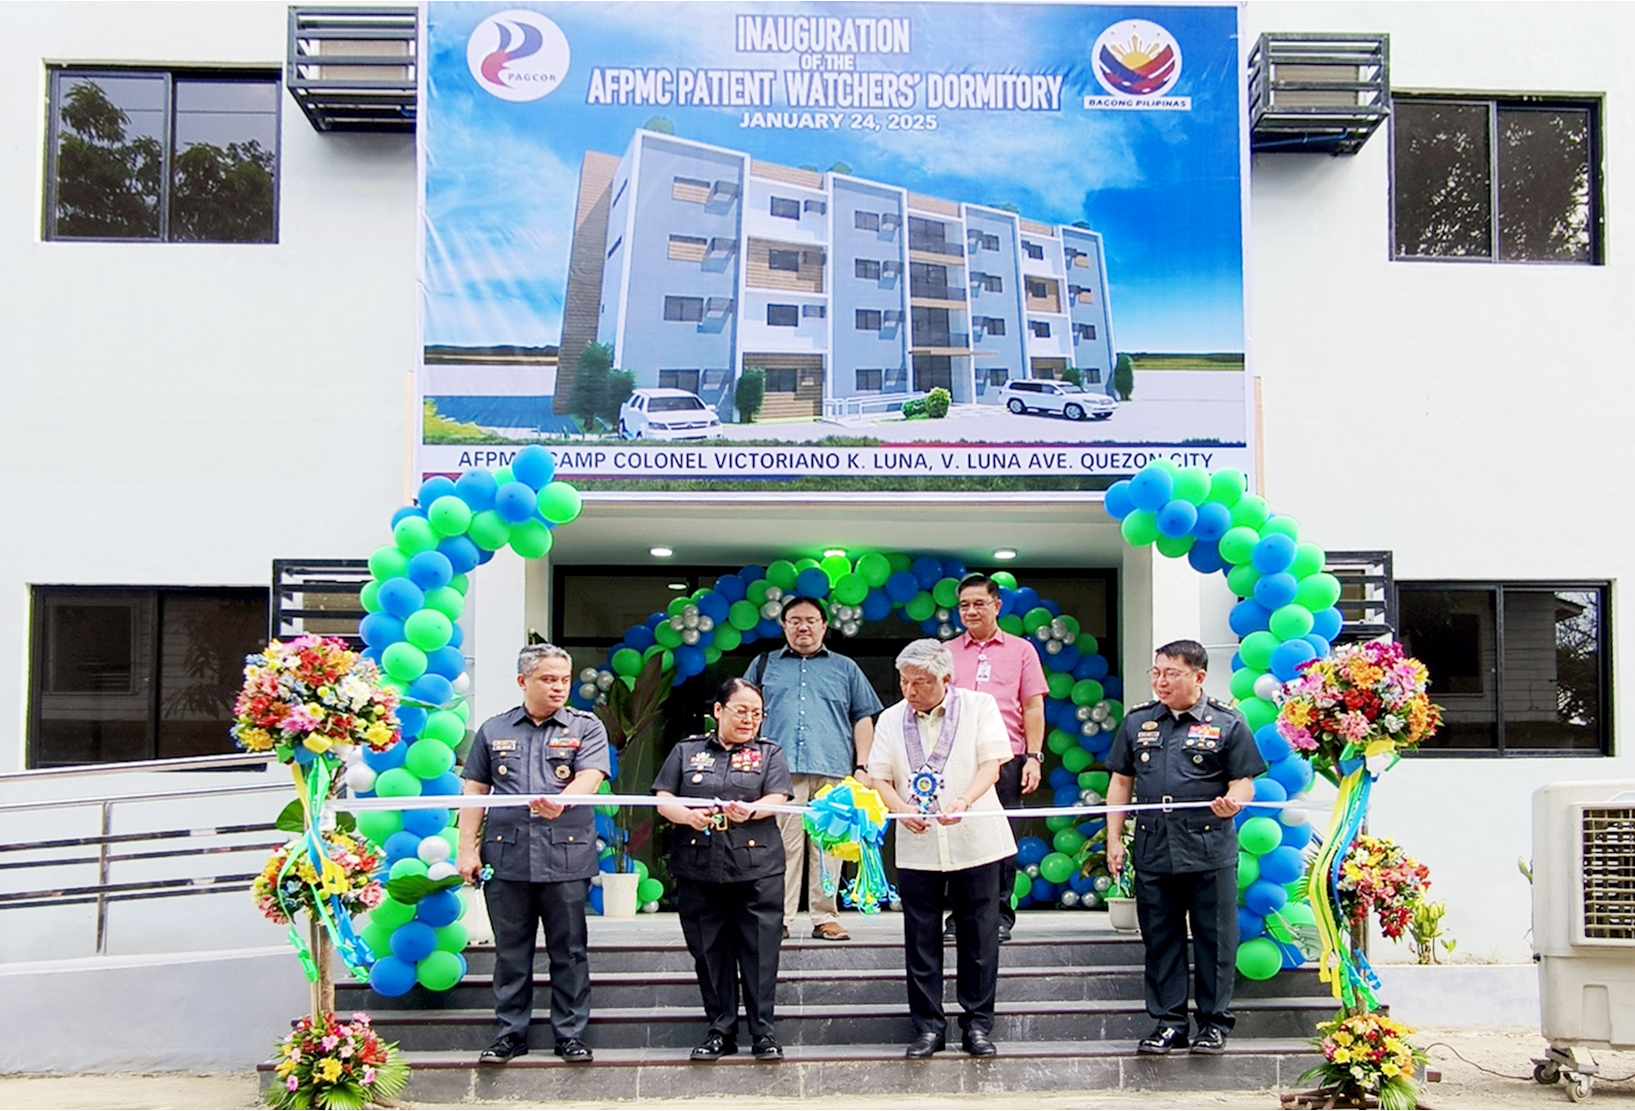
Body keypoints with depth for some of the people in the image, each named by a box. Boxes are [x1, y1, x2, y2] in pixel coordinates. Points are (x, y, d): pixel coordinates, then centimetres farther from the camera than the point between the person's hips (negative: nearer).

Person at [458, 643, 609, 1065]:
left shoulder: (586, 728, 5)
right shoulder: (494, 730, 12)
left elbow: (590, 778, -12)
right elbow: (475, 792, 12)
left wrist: (560, 802, -32)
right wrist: (467, 849, 4)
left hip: (566, 857, -2)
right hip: (506, 856, 2)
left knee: (569, 951, 5)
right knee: (510, 952, 8)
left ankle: (570, 1034, 16)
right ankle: (511, 1033, 20)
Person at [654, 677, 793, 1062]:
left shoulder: (769, 753, 12)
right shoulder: (687, 751, 13)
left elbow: (777, 799, -2)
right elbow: (663, 799, 6)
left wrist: (749, 810, -23)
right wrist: (687, 815, -15)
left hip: (757, 870, -1)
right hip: (698, 870, 1)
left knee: (760, 952, -3)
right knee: (710, 953, 6)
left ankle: (764, 1033, 5)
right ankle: (721, 1031, 16)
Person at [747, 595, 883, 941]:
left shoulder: (845, 668, 19)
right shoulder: (764, 665, 19)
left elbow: (863, 718, 15)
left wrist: (862, 766, 5)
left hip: (832, 770, 1)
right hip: (779, 770, 0)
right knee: (783, 845, -4)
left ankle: (825, 917, 4)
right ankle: (779, 919, -2)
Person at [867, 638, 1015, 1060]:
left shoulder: (979, 706, 1)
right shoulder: (891, 719, 9)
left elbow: (991, 765, -7)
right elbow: (880, 777, 5)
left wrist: (964, 802, -24)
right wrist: (900, 808, -16)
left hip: (973, 840, -2)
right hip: (916, 846, 2)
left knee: (979, 938, 4)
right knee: (921, 941, 5)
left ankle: (978, 1024, 16)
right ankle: (928, 1025, 15)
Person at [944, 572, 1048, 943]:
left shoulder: (1021, 650, 11)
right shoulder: (946, 653, 14)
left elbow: (1033, 707, 7)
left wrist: (1033, 757, -1)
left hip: (1006, 760, -1)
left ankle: (1000, 915, 10)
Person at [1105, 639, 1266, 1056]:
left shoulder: (1226, 724, 2)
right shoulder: (1137, 722, 12)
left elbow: (1244, 783, 1)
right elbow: (1121, 783, 15)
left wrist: (1233, 801, -22)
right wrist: (1114, 839, 9)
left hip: (1210, 853, -3)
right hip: (1153, 850, 3)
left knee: (1213, 939, 3)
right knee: (1161, 939, 8)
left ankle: (1214, 1022, 15)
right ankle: (1168, 1022, 17)